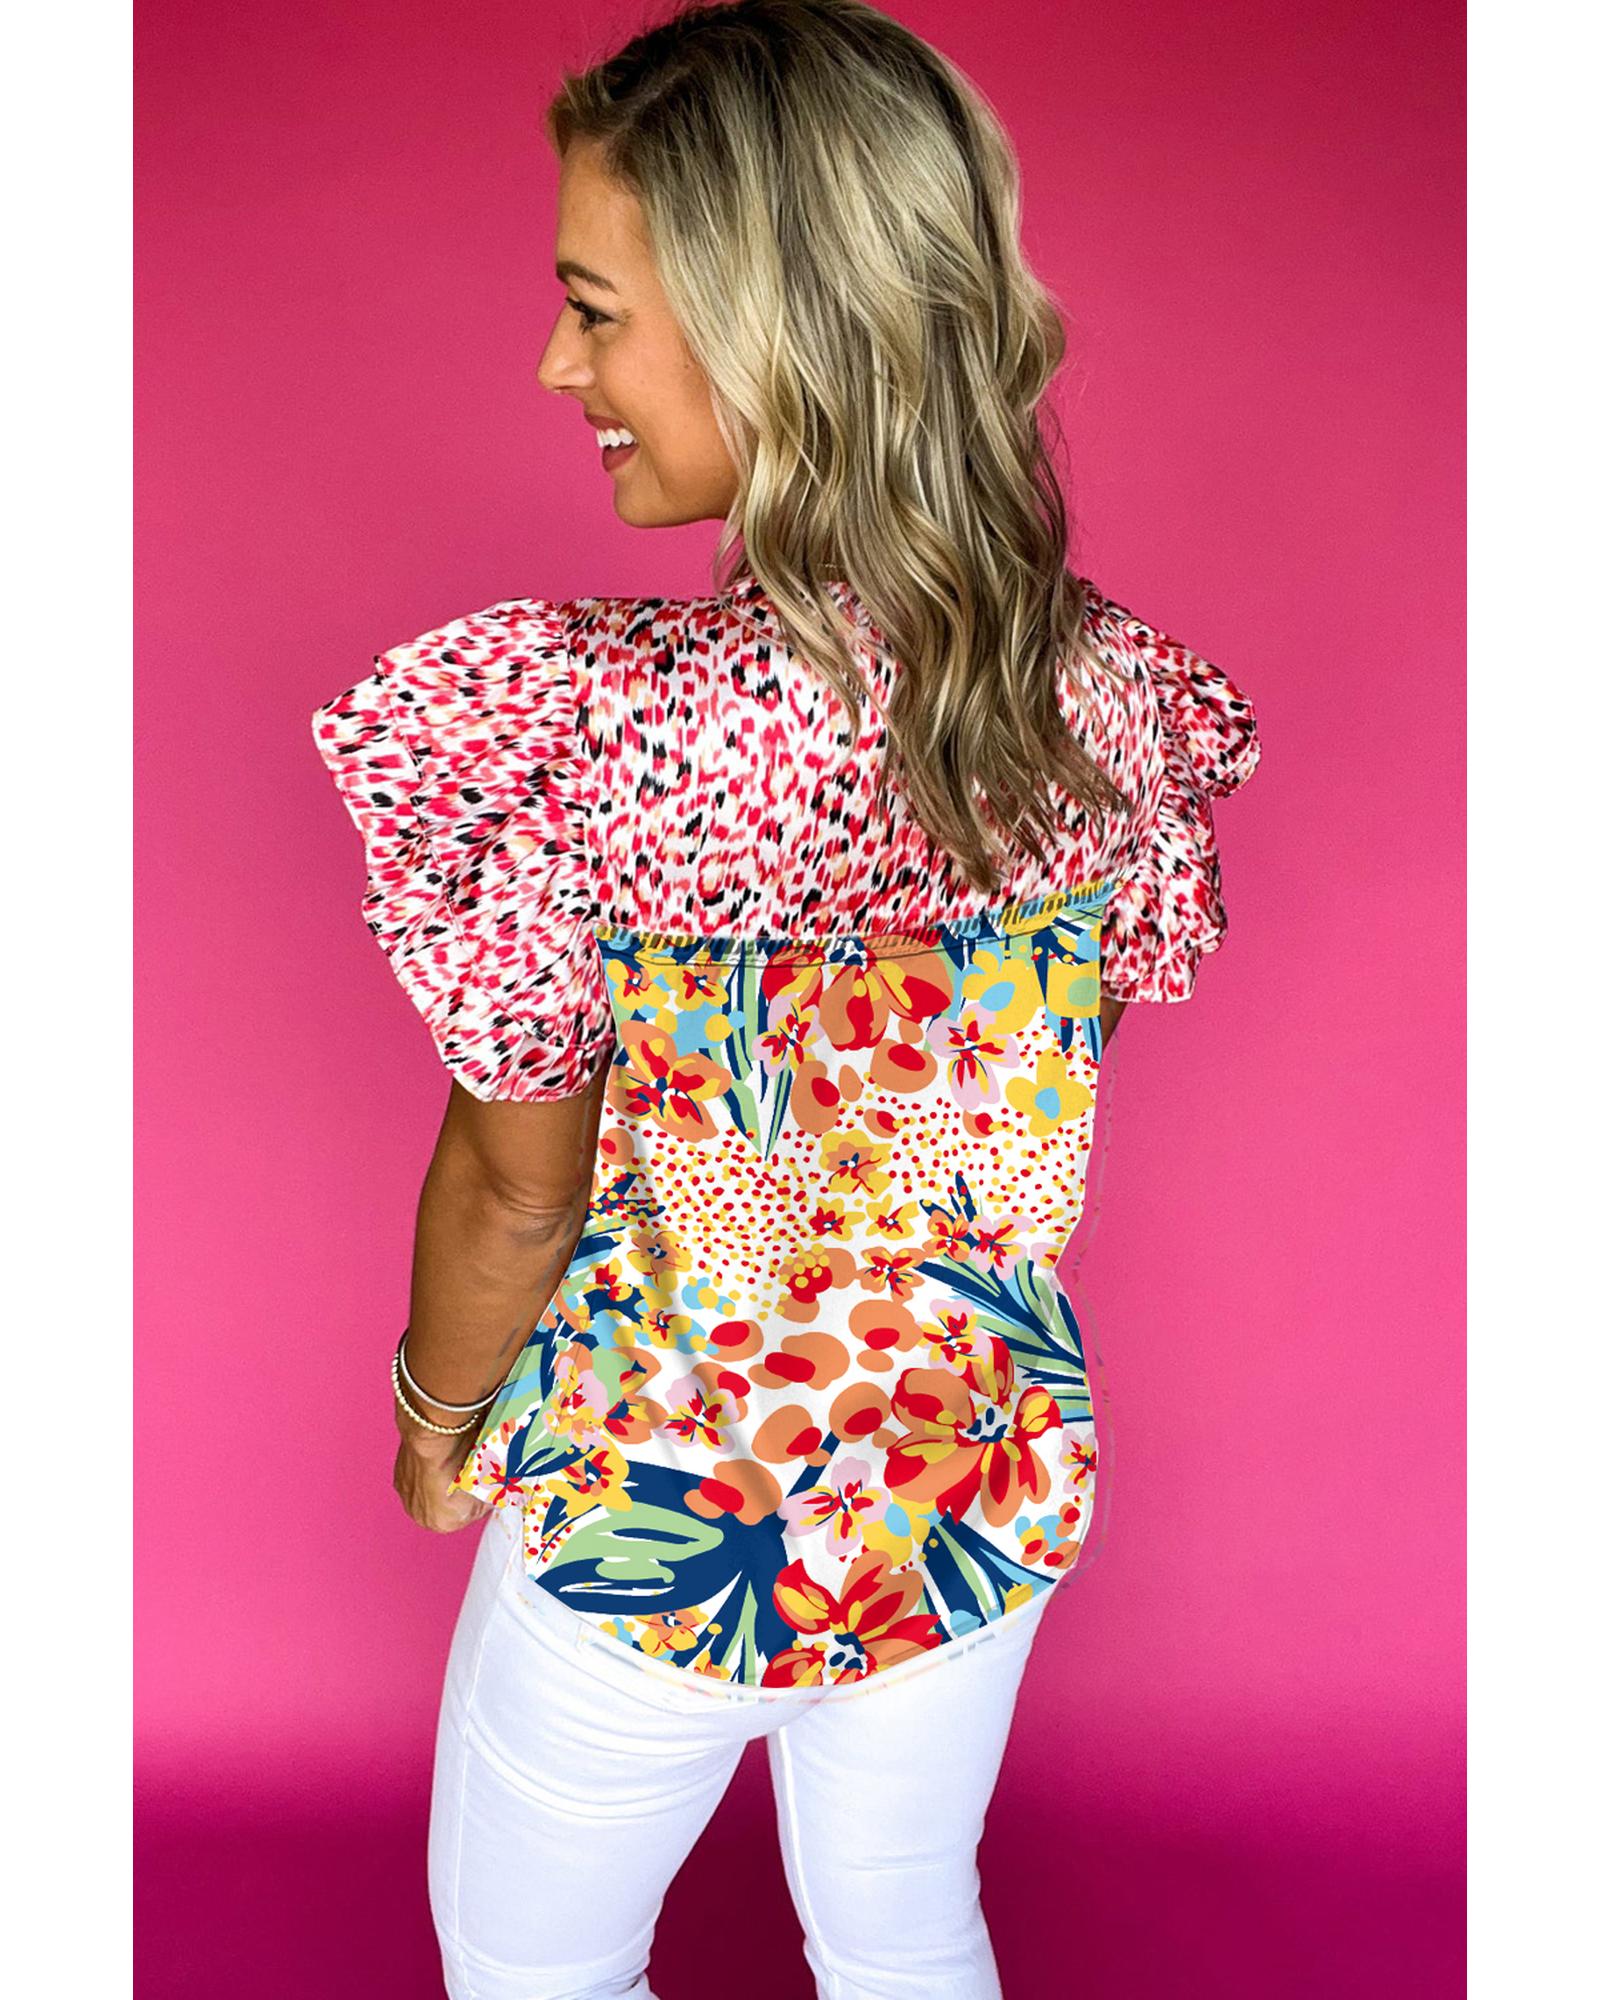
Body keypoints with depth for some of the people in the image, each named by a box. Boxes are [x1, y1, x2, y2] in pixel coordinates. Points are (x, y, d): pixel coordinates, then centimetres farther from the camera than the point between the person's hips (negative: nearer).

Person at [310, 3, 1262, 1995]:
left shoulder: (582, 735, -30)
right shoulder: (1111, 681, -13)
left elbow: (519, 1183, -19)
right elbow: (1068, 1049, 0)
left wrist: (436, 1412, 2)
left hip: (657, 1511, -4)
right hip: (989, 1482, 5)